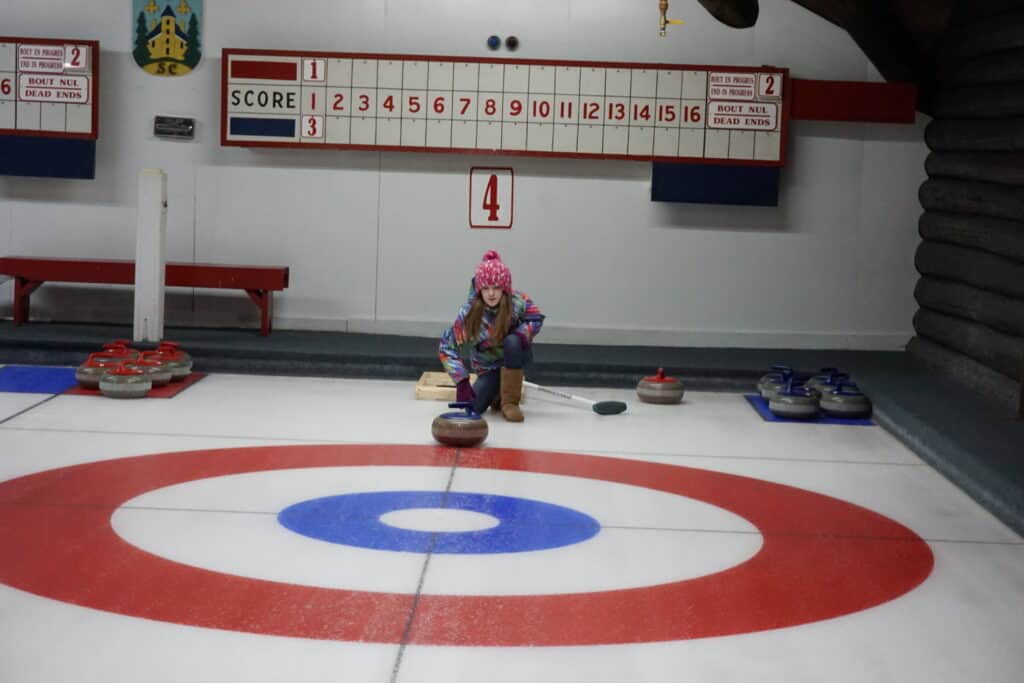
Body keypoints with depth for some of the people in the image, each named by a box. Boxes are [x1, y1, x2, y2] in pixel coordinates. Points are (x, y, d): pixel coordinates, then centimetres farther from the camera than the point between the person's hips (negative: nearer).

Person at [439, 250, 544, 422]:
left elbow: (536, 318, -5)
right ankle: (497, 391, 18)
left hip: (516, 356, 0)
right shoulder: (469, 313, -26)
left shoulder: (517, 301, -25)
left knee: (512, 341, -35)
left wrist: (523, 333, -28)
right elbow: (446, 347, -22)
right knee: (474, 406, -20)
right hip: (488, 367, 1)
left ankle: (510, 401, -22)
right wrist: (462, 381, -30)